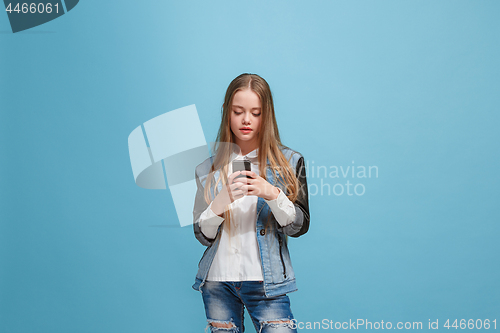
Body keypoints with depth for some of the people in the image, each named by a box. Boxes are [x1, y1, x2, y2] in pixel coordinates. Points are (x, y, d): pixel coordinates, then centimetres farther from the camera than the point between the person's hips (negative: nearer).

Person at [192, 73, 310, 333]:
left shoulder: (289, 162, 2)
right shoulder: (209, 169, 6)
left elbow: (300, 227, -4)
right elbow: (202, 235, 4)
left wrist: (272, 194, -21)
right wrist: (220, 203, -15)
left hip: (265, 282, -2)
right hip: (217, 282, 2)